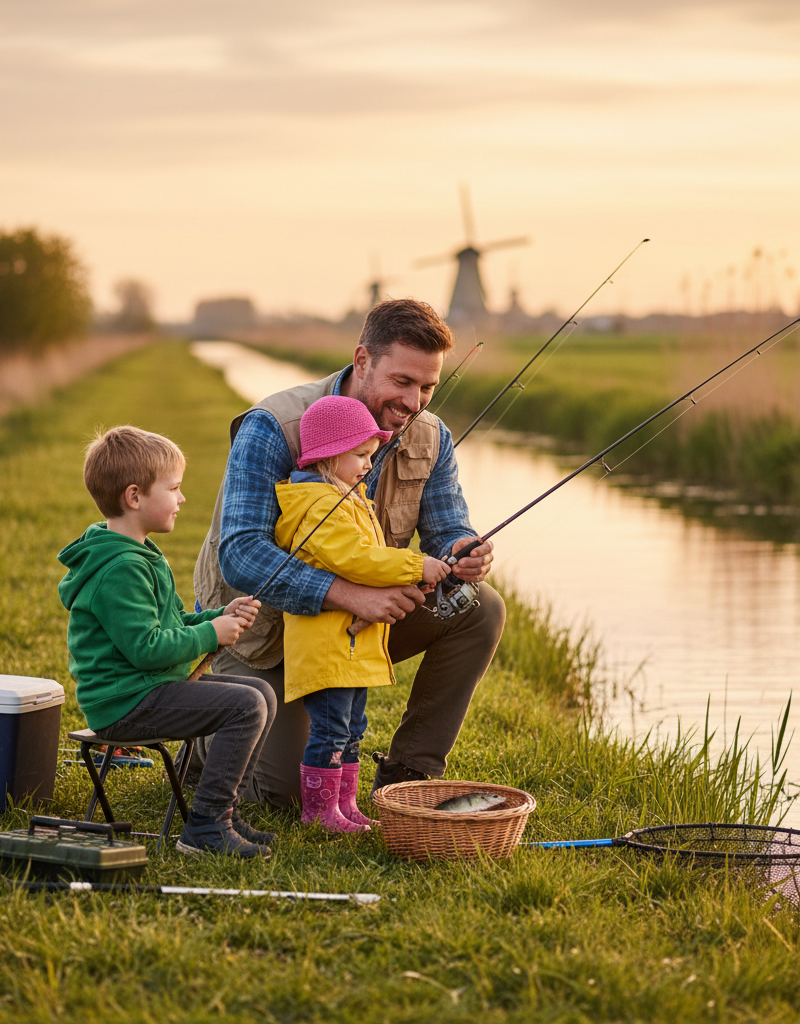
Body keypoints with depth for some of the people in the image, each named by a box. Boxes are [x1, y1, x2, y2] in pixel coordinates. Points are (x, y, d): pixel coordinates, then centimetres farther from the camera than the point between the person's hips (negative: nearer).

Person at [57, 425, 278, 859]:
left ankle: (223, 810, 10)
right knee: (245, 706, -21)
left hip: (153, 687, 11)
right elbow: (146, 646, -24)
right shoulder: (120, 569, -19)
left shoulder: (138, 555, 17)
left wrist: (219, 616, 10)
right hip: (126, 703, -11)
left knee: (261, 692, 9)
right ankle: (205, 827, -17)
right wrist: (209, 634, -13)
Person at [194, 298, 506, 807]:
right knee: (285, 788, -14)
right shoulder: (272, 428, -28)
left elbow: (447, 529, -5)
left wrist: (462, 553, -33)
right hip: (266, 627, -5)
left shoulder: (430, 438, -9)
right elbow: (240, 555, -36)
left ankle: (409, 771, -3)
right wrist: (348, 594, -48)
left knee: (480, 608, -16)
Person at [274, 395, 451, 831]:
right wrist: (414, 566, -22)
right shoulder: (322, 506, -18)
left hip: (356, 640, 11)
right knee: (330, 728, -6)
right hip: (325, 643, -11)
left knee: (351, 728, 15)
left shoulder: (349, 500, 19)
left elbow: (366, 558, 26)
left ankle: (343, 803, 22)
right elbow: (355, 559, -27)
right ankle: (318, 808, 2)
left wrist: (412, 577, 11)